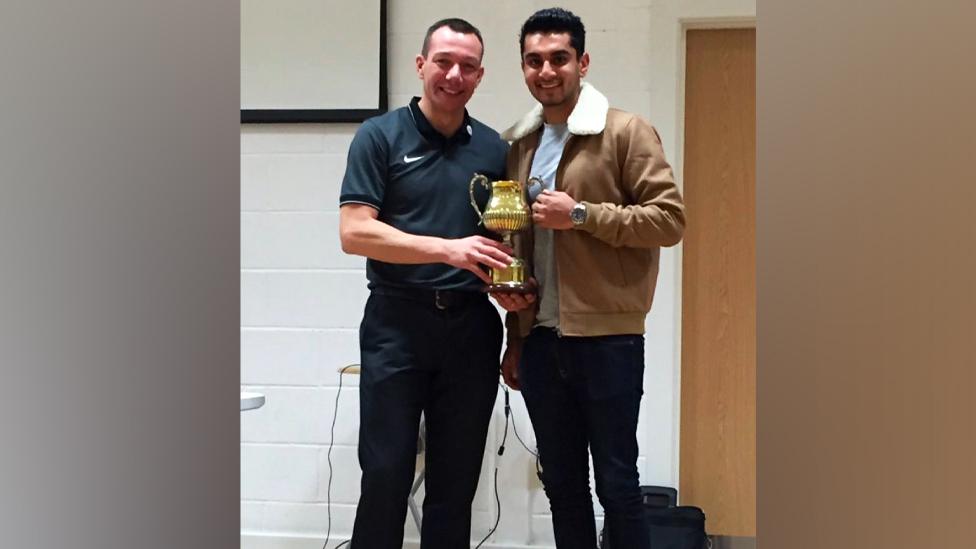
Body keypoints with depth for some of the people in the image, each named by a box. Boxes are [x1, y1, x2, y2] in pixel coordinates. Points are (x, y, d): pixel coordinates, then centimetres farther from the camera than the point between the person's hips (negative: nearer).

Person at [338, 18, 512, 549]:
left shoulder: (493, 148, 10)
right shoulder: (380, 136, -2)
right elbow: (354, 232, -11)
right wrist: (448, 250, -20)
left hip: (471, 325, 4)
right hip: (396, 323, -3)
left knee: (456, 478, 10)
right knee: (386, 474, 0)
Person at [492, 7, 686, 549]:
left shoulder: (626, 132, -5)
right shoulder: (514, 143, 12)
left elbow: (669, 218, -10)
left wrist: (580, 214, -18)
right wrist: (515, 337, 14)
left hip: (607, 339, -5)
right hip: (540, 339, 5)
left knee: (616, 483, 3)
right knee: (562, 484, 13)